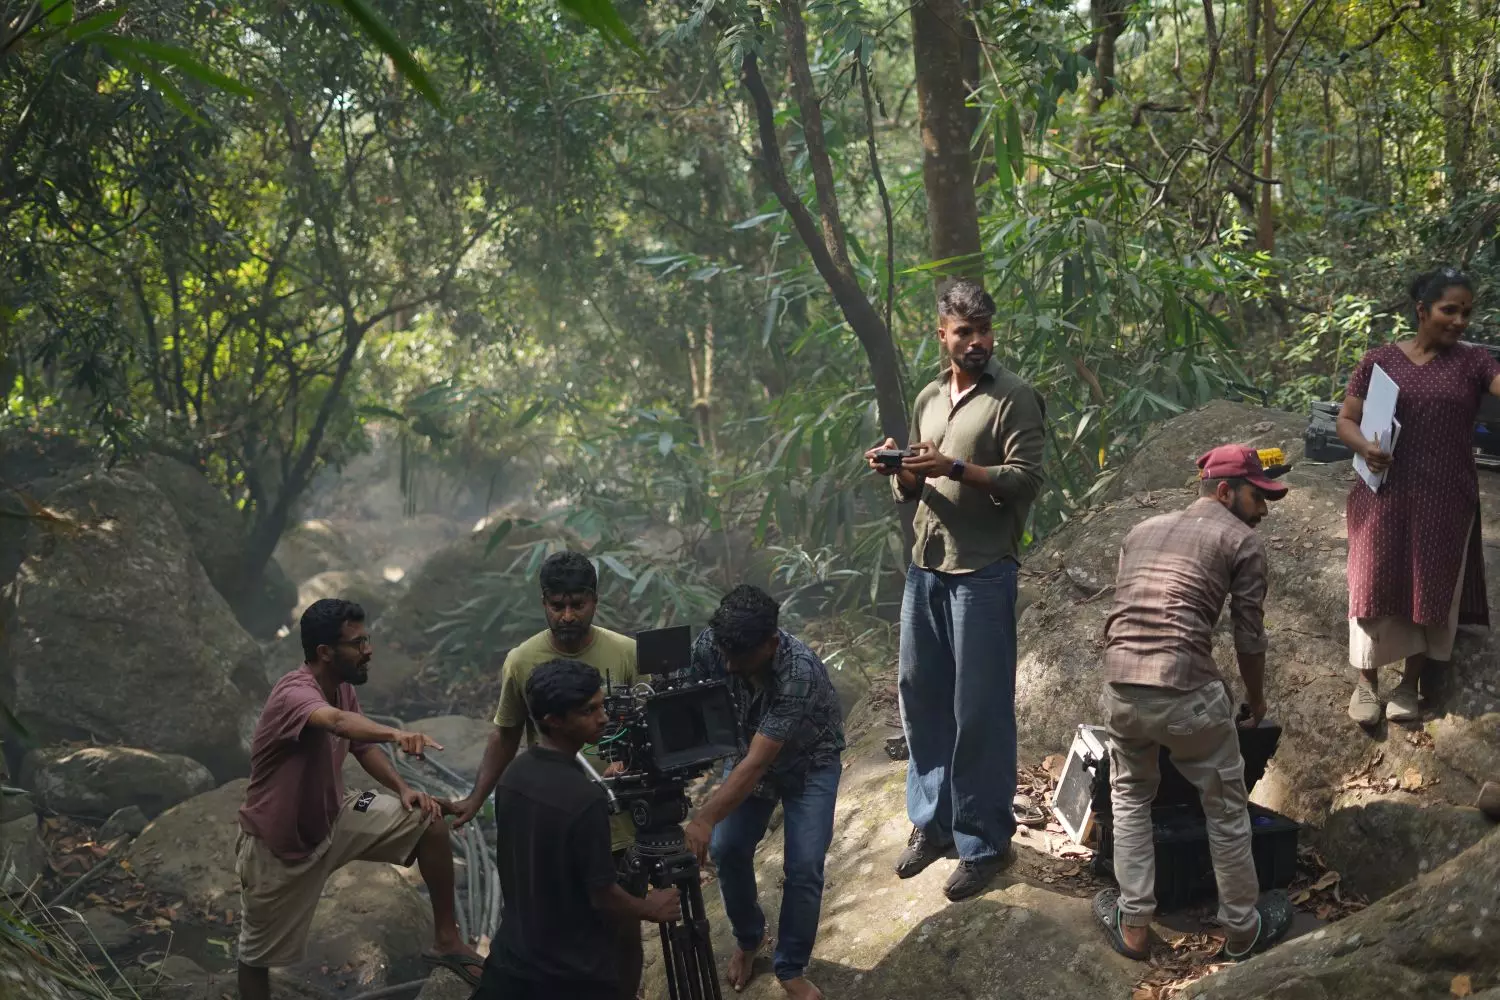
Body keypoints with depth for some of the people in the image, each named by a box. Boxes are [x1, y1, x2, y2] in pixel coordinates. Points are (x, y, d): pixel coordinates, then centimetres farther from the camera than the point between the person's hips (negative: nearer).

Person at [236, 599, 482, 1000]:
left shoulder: (342, 688, -5)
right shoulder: (294, 693, -31)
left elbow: (362, 745, 11)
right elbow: (337, 721, -54)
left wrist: (402, 788, -7)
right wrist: (395, 734, -73)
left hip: (333, 818, 7)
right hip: (278, 845, -7)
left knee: (430, 821, -7)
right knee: (259, 953, 10)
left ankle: (446, 939, 2)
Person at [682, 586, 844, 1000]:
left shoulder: (799, 673, -42)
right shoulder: (712, 643, -28)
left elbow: (756, 764, -44)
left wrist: (704, 818, -54)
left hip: (809, 761, -4)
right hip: (750, 750, 4)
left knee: (804, 866, -13)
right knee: (726, 848, -5)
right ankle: (748, 939, 23)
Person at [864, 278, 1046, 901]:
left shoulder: (1015, 400, -6)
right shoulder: (928, 400, 14)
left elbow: (1026, 480, -15)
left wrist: (955, 467, -24)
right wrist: (900, 474, -4)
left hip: (983, 574, -6)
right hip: (925, 568, 7)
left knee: (980, 710, -2)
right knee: (921, 694, 12)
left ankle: (984, 842, 9)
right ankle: (932, 821, 27)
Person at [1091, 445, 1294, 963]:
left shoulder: (1141, 530, 22)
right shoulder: (1241, 539, 7)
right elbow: (1249, 638, 7)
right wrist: (1256, 703, 23)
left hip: (1118, 687, 5)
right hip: (1186, 691, -5)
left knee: (1130, 799, 25)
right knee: (1226, 809, 15)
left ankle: (1132, 925, 25)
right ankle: (1243, 930, 29)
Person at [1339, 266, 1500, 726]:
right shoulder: (1379, 360, 1)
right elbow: (1345, 421, 4)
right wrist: (1364, 446, -17)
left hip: (1446, 500, 1)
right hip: (1384, 496, 0)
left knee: (1431, 590, 8)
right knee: (1376, 585, 4)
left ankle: (1410, 684, 25)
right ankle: (1366, 681, 20)